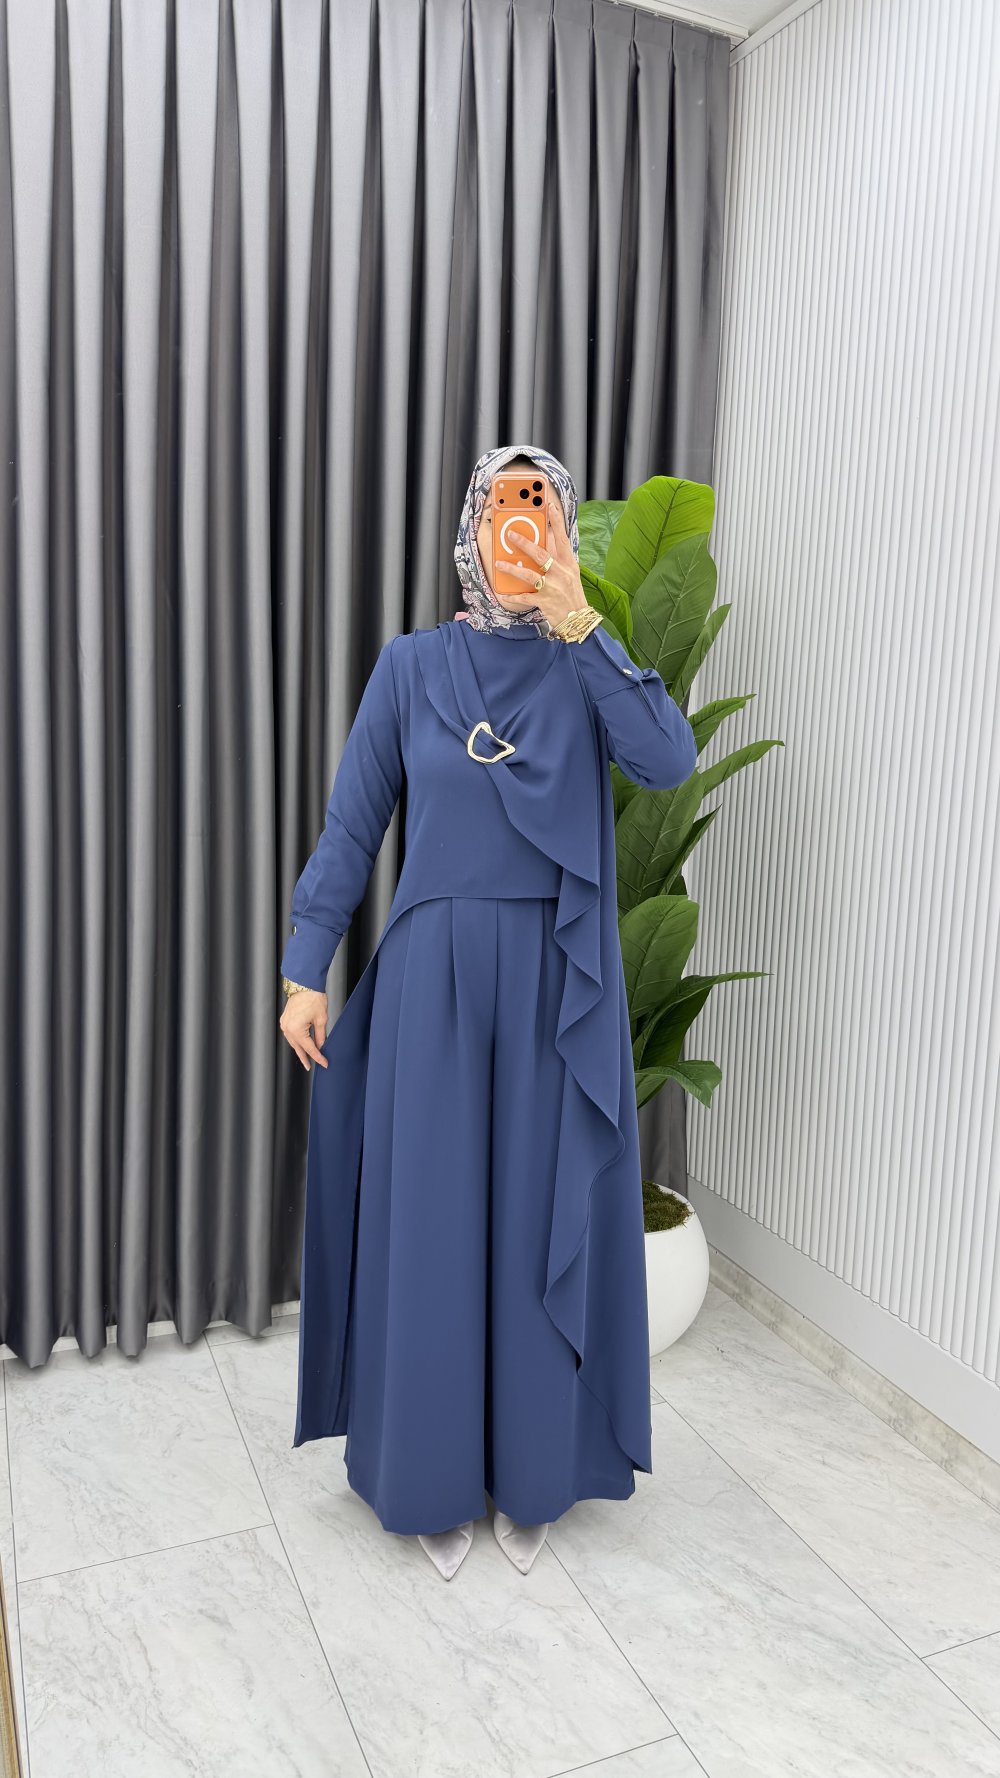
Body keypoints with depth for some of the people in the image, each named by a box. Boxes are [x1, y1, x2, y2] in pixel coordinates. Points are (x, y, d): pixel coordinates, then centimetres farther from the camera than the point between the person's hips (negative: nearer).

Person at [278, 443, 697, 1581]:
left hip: (558, 984, 1)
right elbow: (351, 827, 2)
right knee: (429, 1220, 7)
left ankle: (532, 1472, 30)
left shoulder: (586, 666, 5)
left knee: (543, 1219, 9)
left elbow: (669, 762, -14)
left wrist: (580, 629, -18)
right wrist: (305, 972, -2)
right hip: (434, 976, 0)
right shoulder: (412, 667, 3)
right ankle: (431, 1479, 28)